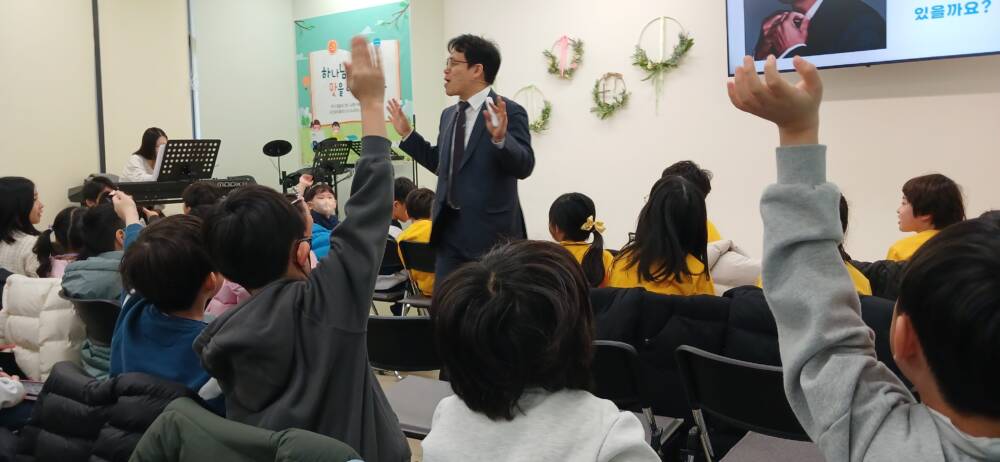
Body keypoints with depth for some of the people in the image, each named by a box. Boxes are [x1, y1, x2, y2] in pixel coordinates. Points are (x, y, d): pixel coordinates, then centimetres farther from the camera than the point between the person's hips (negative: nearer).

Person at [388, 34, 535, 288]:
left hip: (490, 232, -6)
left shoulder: (510, 112, -10)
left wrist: (500, 139, -36)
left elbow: (524, 166, -19)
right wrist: (407, 133, 19)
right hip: (450, 230, 7)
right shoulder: (449, 114, 12)